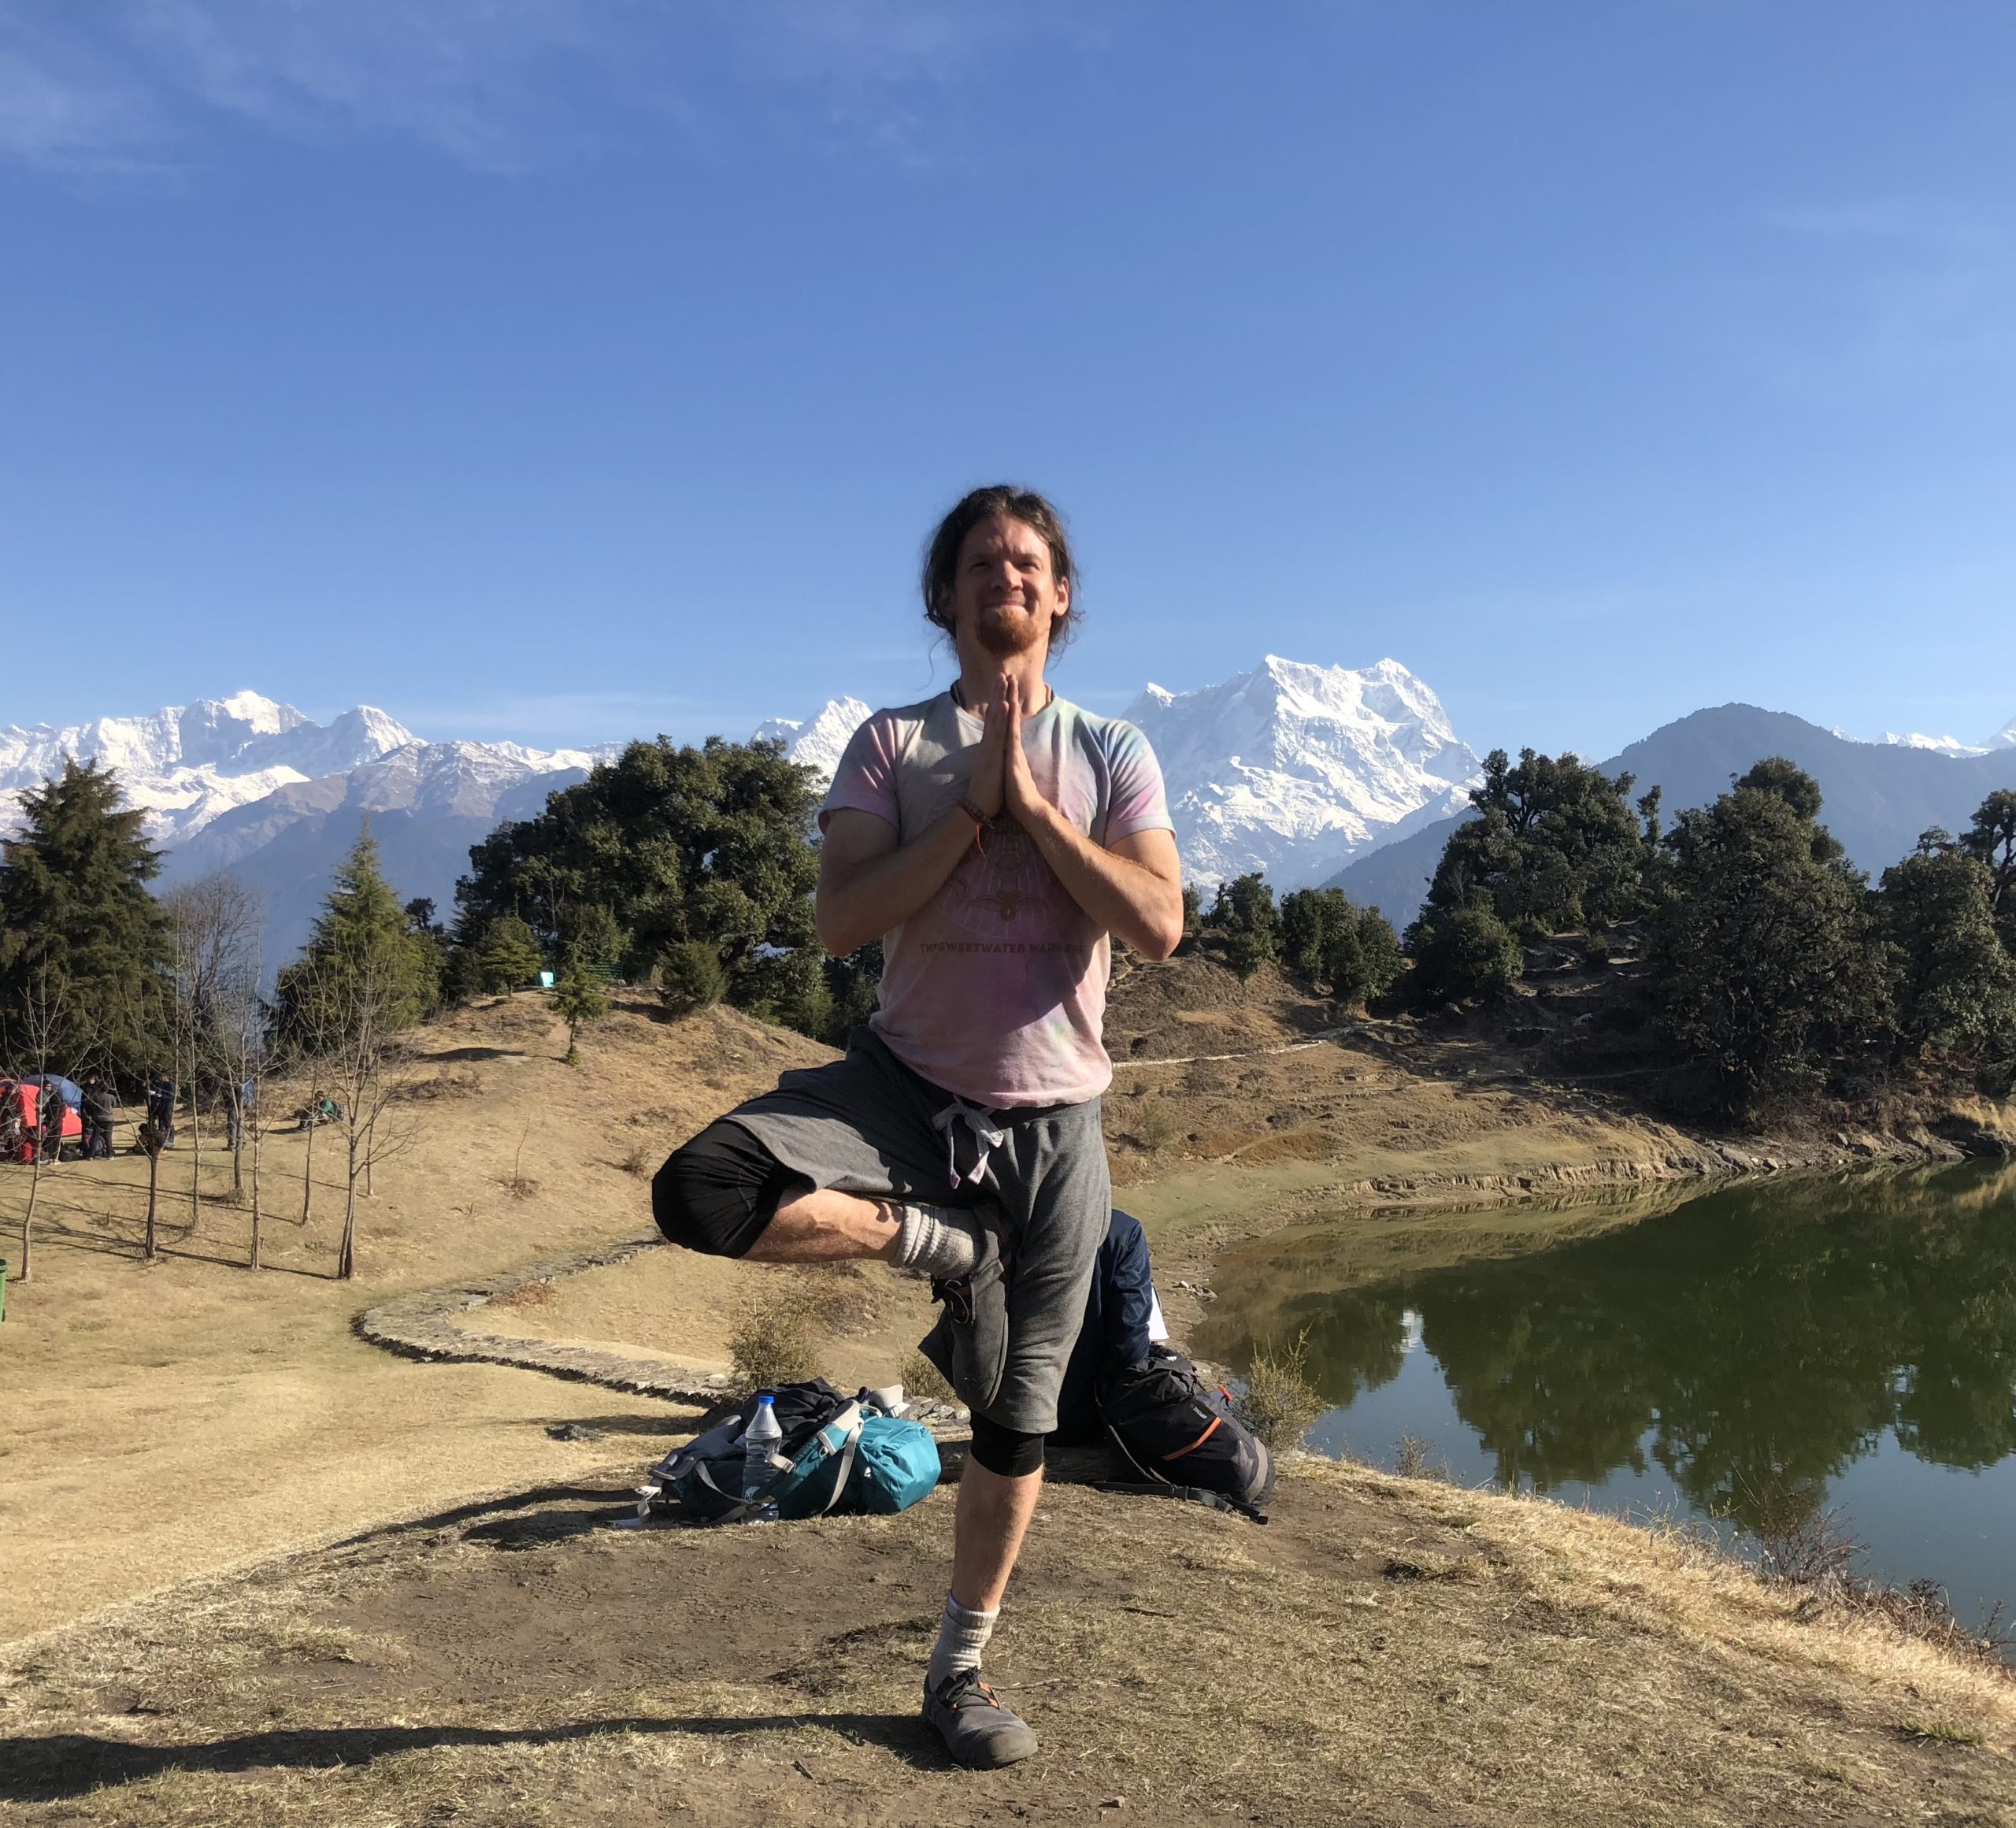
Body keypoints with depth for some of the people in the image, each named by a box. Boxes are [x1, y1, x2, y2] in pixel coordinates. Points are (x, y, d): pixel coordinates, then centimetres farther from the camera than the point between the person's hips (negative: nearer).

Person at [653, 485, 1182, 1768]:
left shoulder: (1112, 753, 3)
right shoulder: (893, 745, -1)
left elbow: (1160, 925, -11)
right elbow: (841, 922, -14)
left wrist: (1033, 804, -15)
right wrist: (973, 805, -17)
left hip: (1052, 1119, 1)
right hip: (907, 1087, -1)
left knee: (1019, 1419, 9)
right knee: (703, 1194, -30)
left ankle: (960, 1670, 31)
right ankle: (941, 1241, -5)